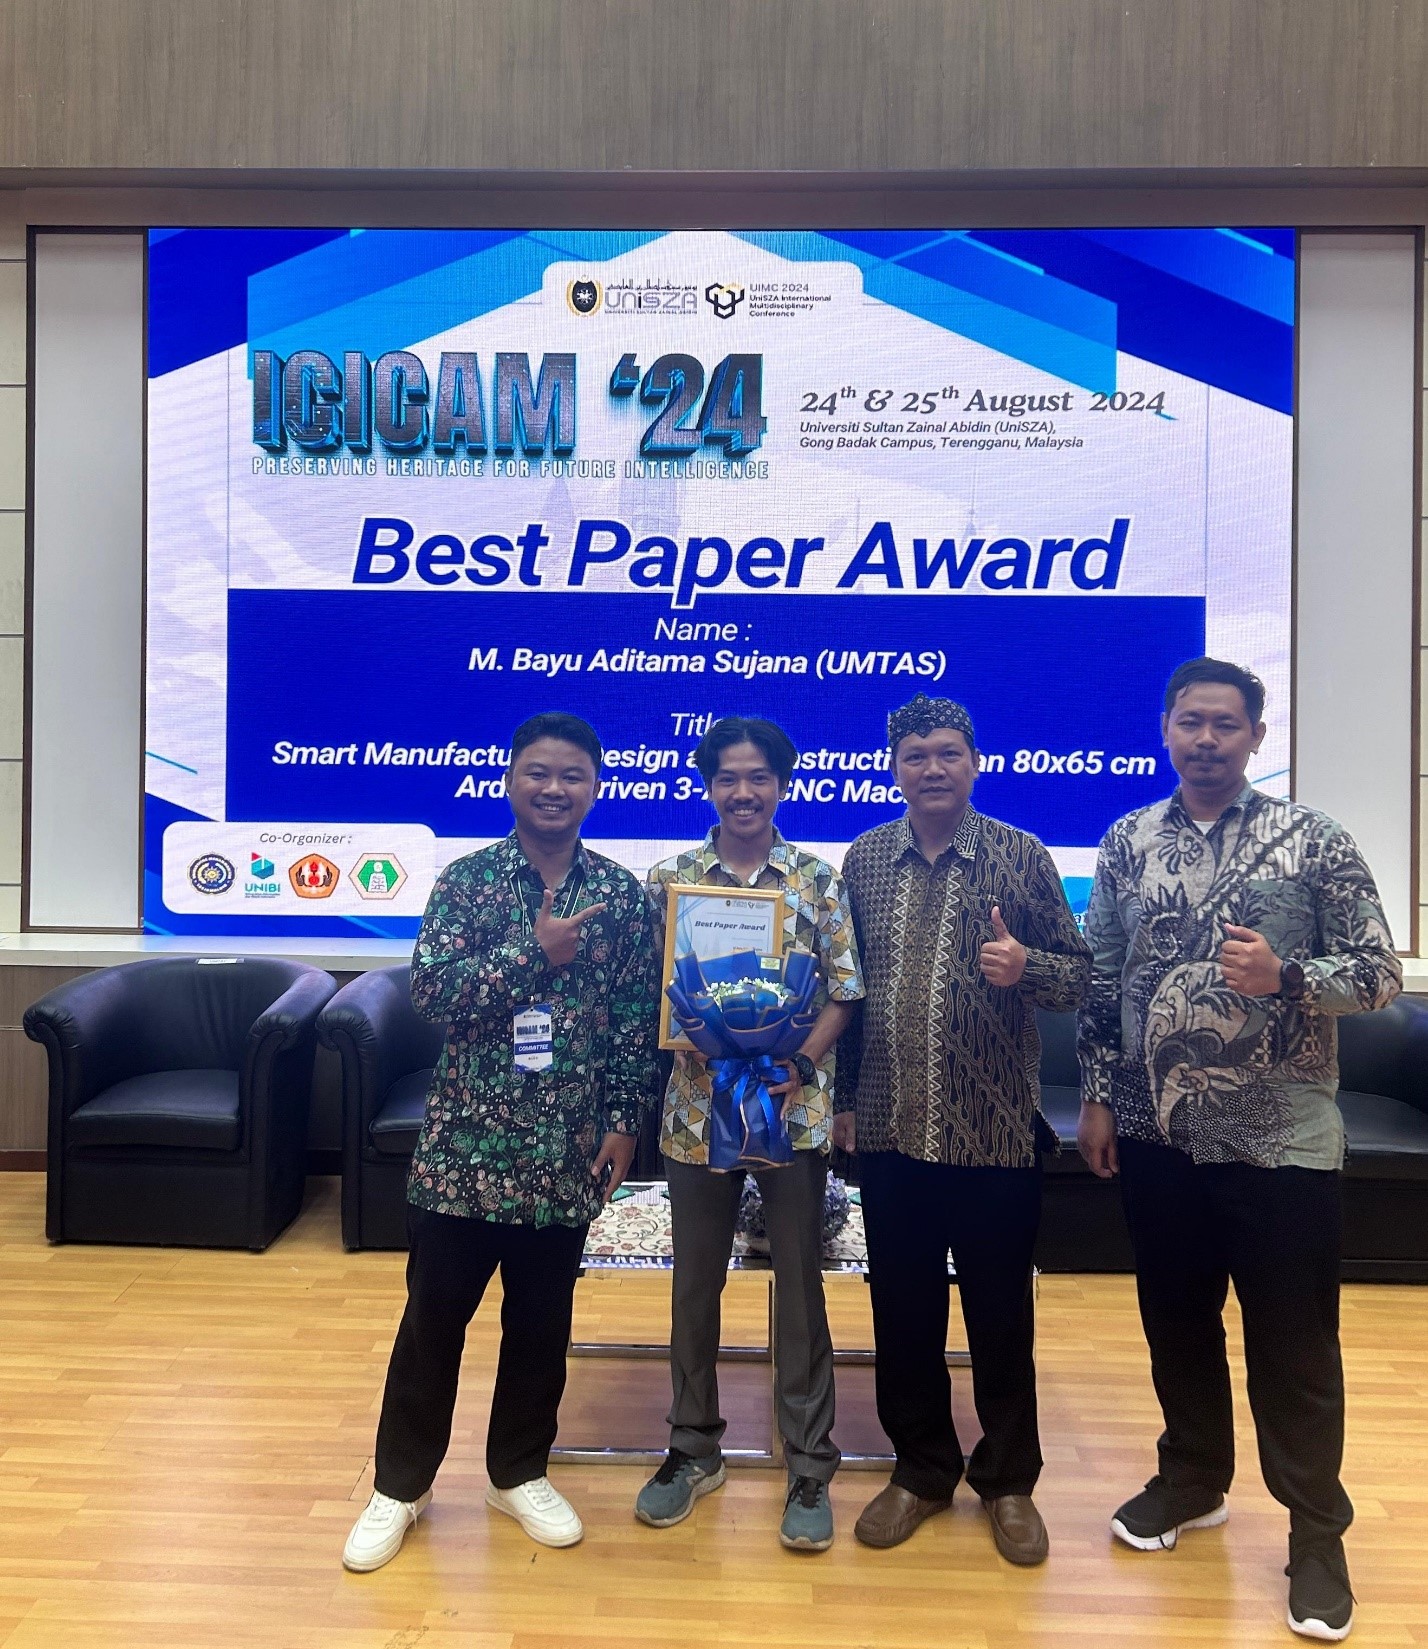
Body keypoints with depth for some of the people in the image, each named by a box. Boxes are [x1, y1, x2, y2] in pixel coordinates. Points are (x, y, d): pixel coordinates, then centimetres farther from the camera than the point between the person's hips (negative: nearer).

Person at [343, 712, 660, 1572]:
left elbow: (639, 1020, 2)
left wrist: (623, 1122, -2)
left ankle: (520, 1472, 34)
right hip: (465, 1139, -1)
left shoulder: (623, 894, 1)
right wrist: (535, 953, -19)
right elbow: (434, 991, -14)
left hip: (567, 1148, 2)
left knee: (542, 1321, 14)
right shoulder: (465, 879, -3)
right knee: (434, 1316, 10)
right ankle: (401, 1484, 28)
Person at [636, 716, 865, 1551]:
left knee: (800, 1286, 8)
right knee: (696, 1283, 14)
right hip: (698, 1107, 2)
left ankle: (811, 1466, 23)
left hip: (796, 1108, -1)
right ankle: (694, 1448, 33)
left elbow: (844, 992, -1)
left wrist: (800, 1067, -14)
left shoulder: (820, 878, -1)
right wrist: (694, 1047, -15)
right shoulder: (670, 879, 2)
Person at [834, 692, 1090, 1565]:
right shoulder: (864, 858, 5)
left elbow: (1080, 971, 0)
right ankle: (922, 1468, 33)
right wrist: (843, 1096, 9)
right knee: (903, 1307, 13)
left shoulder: (1022, 856, -4)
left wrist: (1025, 966, -21)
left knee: (1000, 1312, 11)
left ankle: (1008, 1479, 31)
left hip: (995, 1131, -2)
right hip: (890, 1129, 3)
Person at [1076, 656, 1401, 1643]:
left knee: (1295, 1344, 7)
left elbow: (1382, 974, -5)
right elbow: (1101, 981, 7)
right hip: (1158, 1134, 4)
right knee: (1176, 1321, 17)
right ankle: (1194, 1478, 39)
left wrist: (1285, 977, -23)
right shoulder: (1128, 843, 3)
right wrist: (1099, 1095, 5)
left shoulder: (1315, 841, -6)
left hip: (1280, 1140, -3)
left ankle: (1317, 1529, 26)